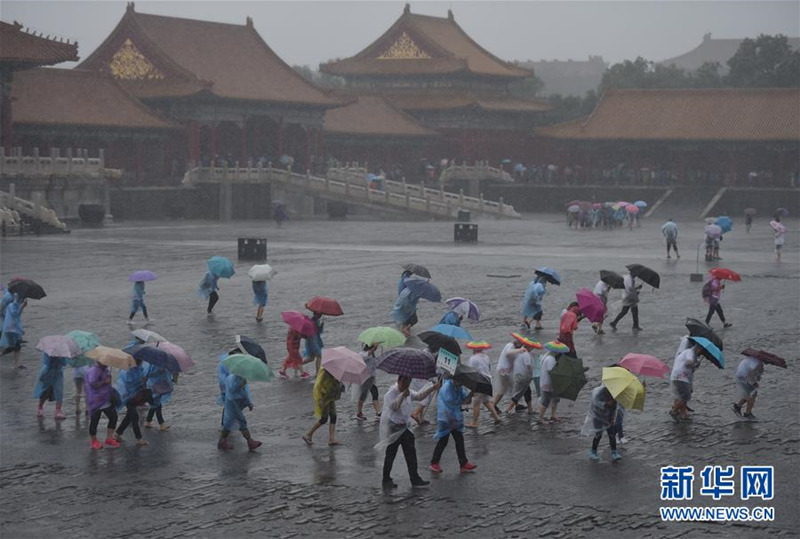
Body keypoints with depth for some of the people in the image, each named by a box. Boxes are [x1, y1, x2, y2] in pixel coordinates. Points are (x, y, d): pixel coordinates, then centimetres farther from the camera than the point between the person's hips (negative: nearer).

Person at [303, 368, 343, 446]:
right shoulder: (324, 372, -21)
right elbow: (317, 386, -23)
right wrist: (320, 400, -26)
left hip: (330, 398, 9)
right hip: (323, 397, -9)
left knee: (333, 417, 2)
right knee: (324, 419, -4)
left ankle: (331, 439, 1)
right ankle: (308, 435, 9)